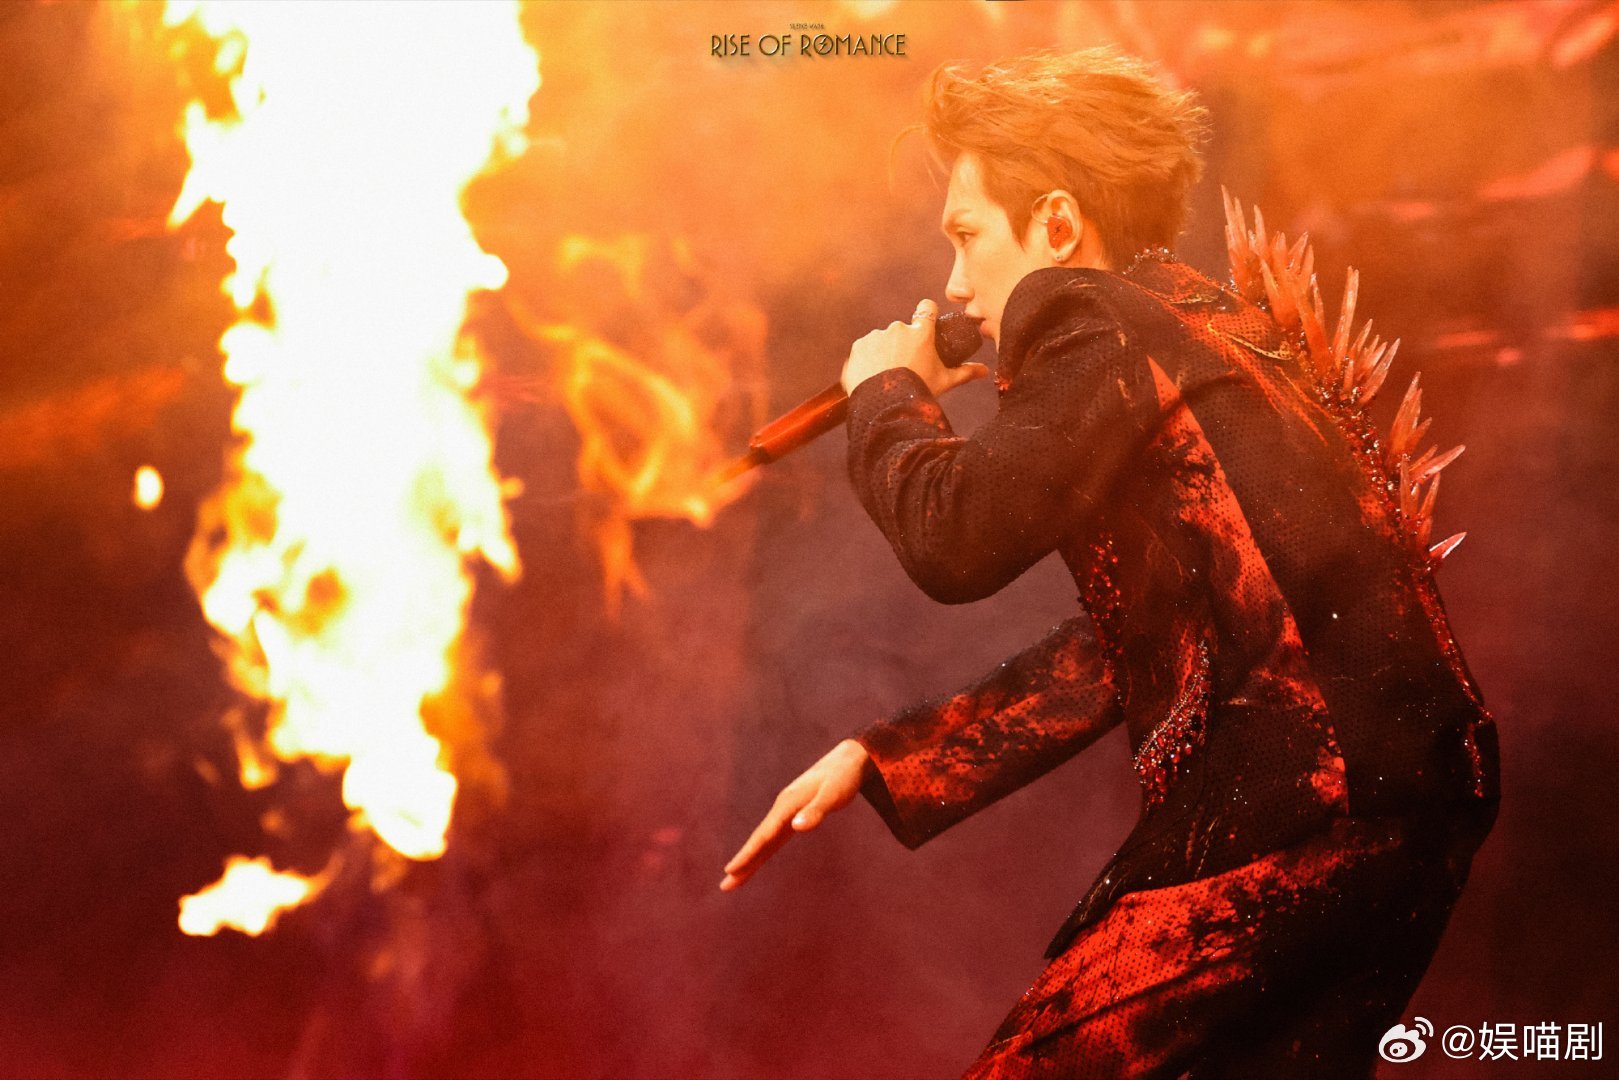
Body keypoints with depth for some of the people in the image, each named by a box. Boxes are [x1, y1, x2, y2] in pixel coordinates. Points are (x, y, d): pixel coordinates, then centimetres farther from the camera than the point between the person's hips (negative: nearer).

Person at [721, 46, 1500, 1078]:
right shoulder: (1200, 329, 23)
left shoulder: (1100, 326, -7)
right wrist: (875, 756, 20)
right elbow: (1114, 651, 23)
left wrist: (889, 393, 4)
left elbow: (954, 538, -17)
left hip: (1299, 801, -10)